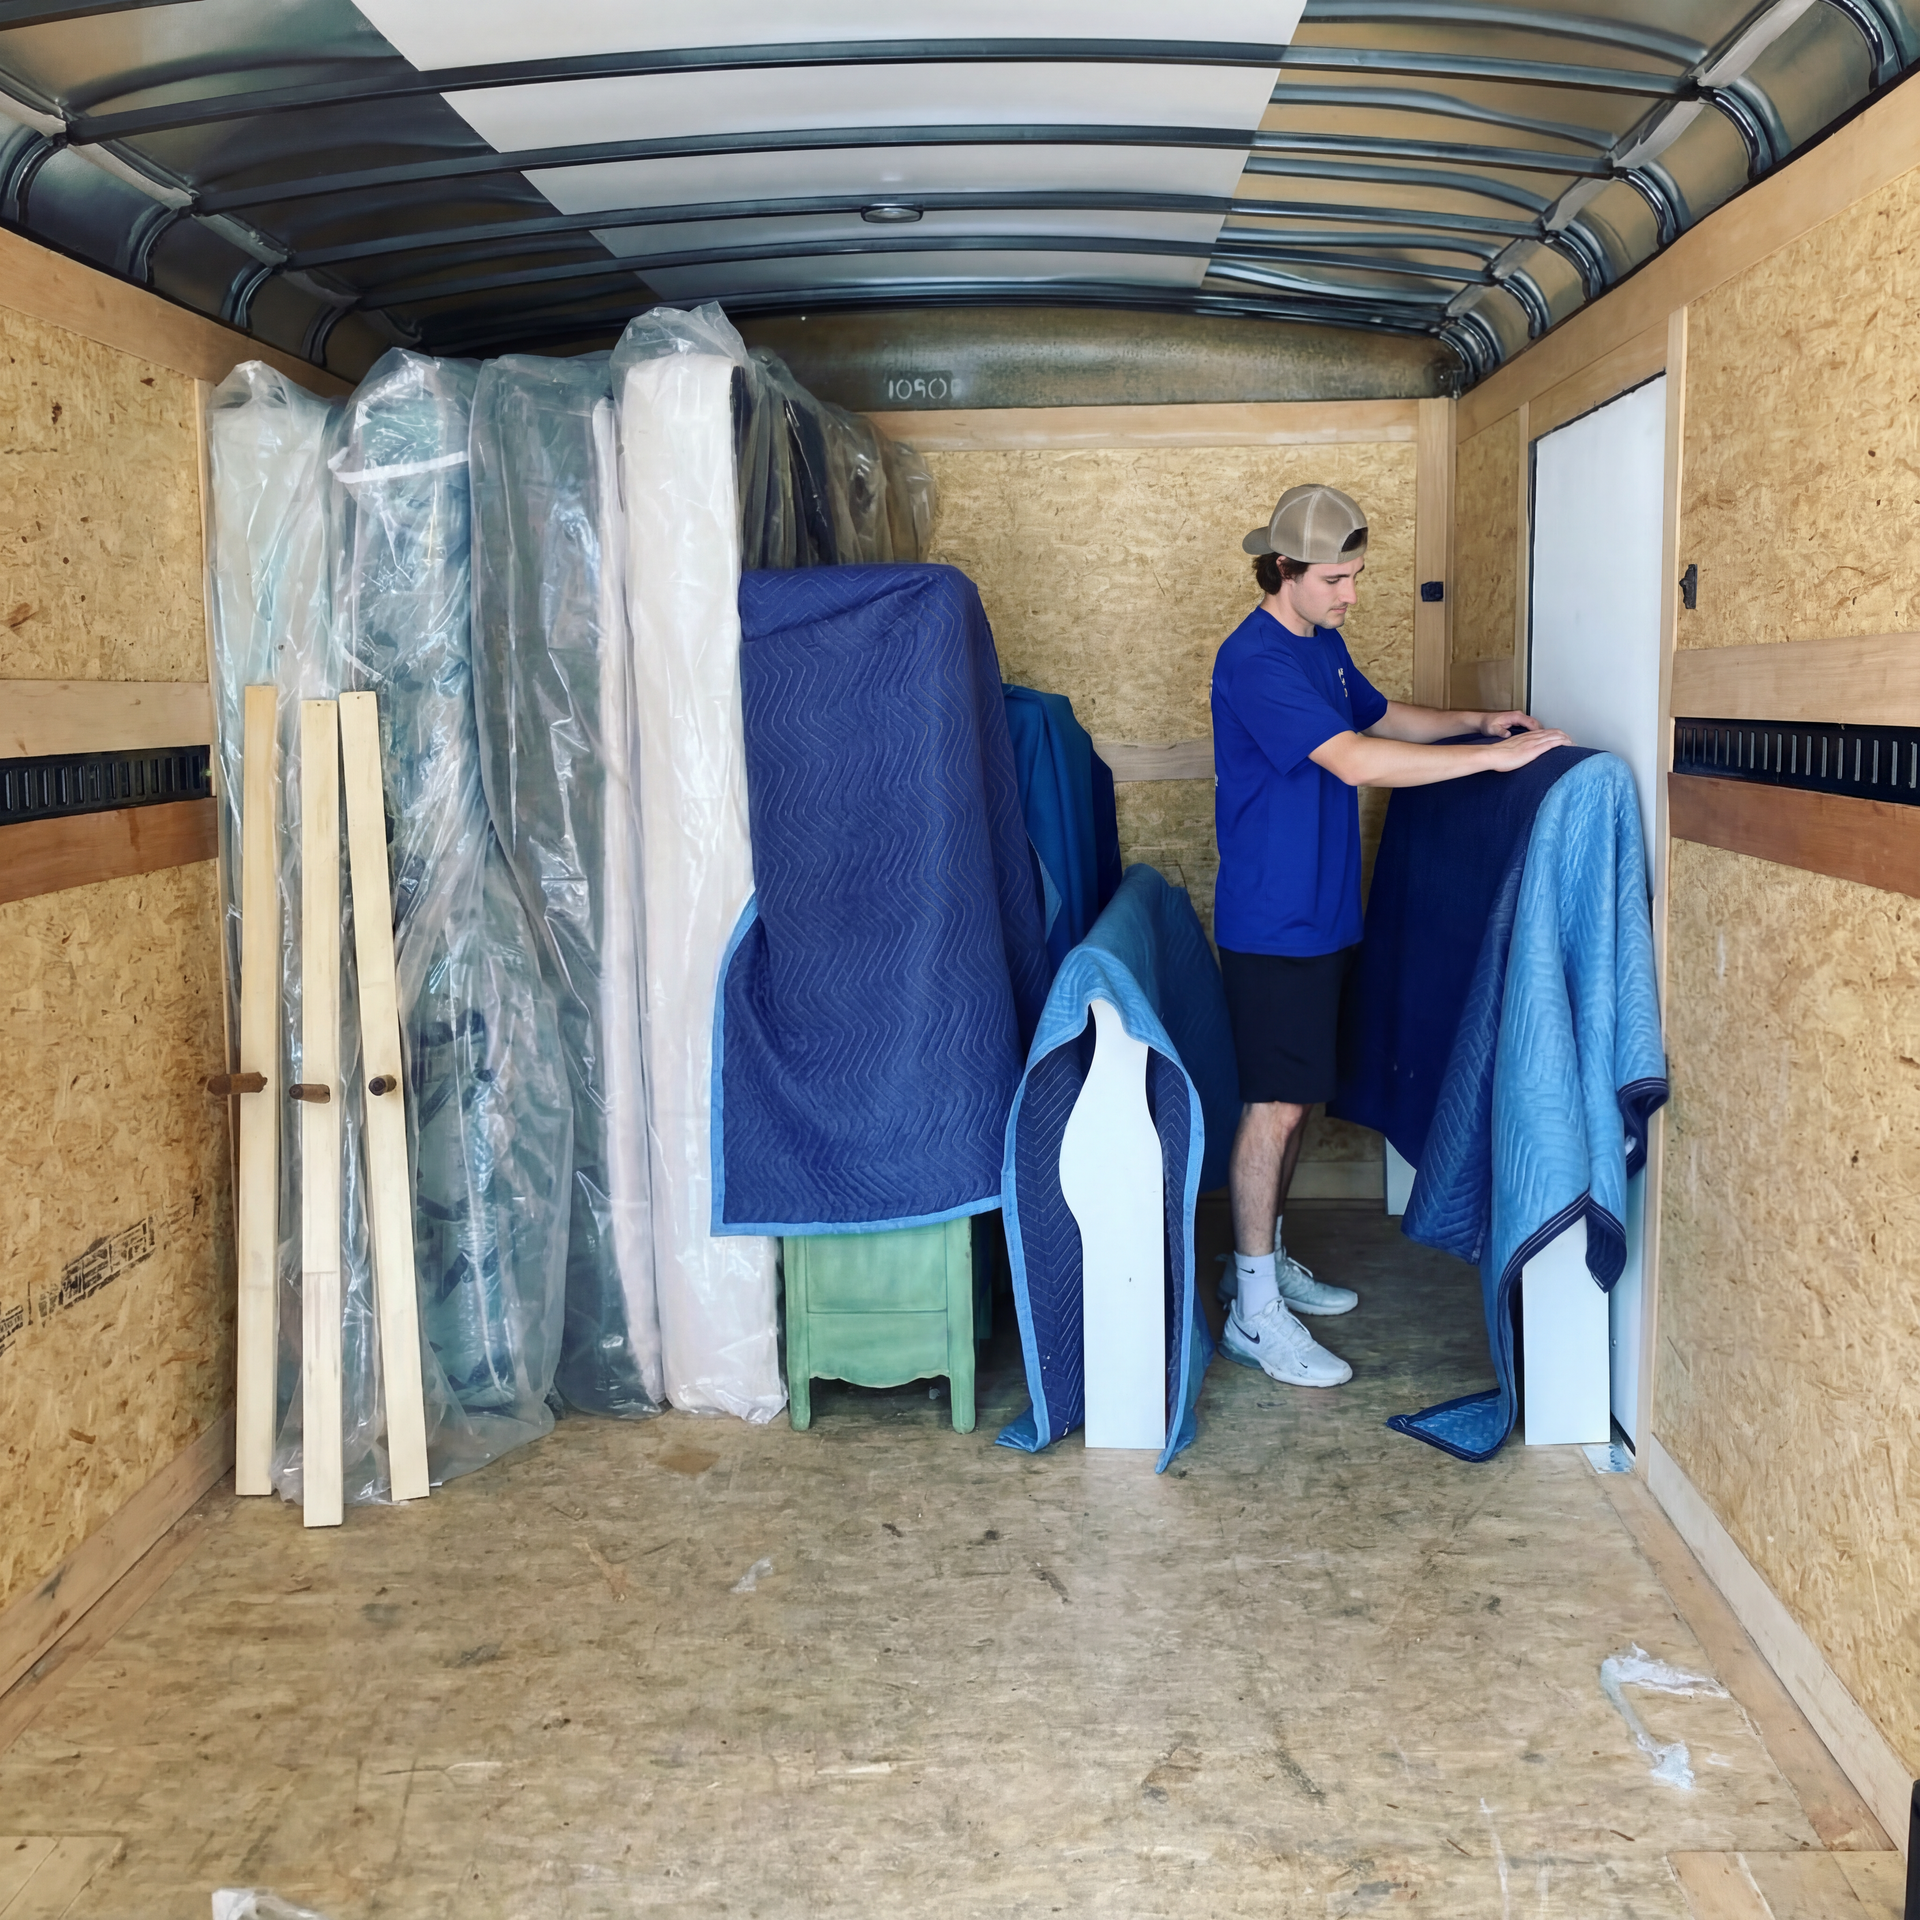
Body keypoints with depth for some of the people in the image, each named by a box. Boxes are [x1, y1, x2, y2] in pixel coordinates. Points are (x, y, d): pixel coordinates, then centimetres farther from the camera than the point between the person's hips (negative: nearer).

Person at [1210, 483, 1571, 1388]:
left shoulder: (1323, 643, 11)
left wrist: (1476, 722, 10)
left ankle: (1266, 1256, 30)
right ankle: (1254, 1312, 1)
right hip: (1270, 921, -9)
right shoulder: (1255, 659, -20)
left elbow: (1381, 715, 26)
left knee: (1295, 1097, 16)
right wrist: (1494, 758, -26)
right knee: (1275, 1102, -6)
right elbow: (1355, 760, -28)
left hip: (1320, 913, 9)